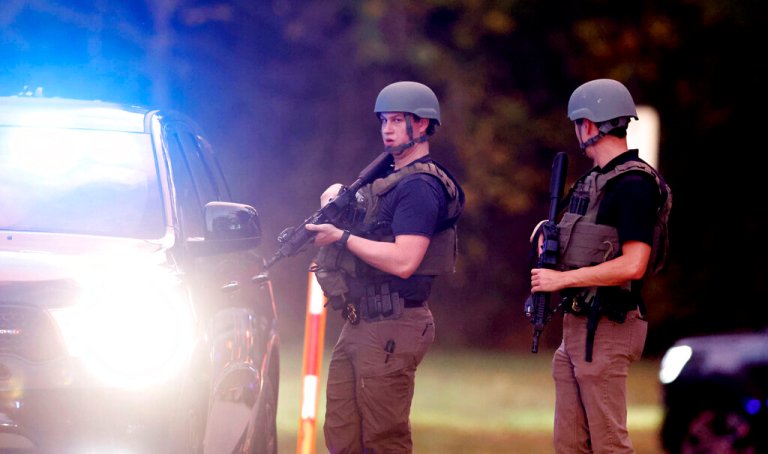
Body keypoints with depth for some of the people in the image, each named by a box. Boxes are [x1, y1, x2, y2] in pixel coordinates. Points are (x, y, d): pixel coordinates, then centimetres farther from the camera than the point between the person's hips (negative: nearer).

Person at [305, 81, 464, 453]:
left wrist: (343, 237, -18)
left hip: (391, 329, -10)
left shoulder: (420, 186, -13)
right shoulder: (389, 176, 18)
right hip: (358, 325, 10)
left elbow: (403, 262, -24)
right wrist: (337, 198, 7)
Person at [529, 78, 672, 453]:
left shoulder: (634, 183, -14)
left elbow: (633, 265, -22)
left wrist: (562, 279, -18)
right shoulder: (596, 180, 15)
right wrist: (553, 236, 5)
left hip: (606, 331, -10)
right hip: (576, 324, 10)